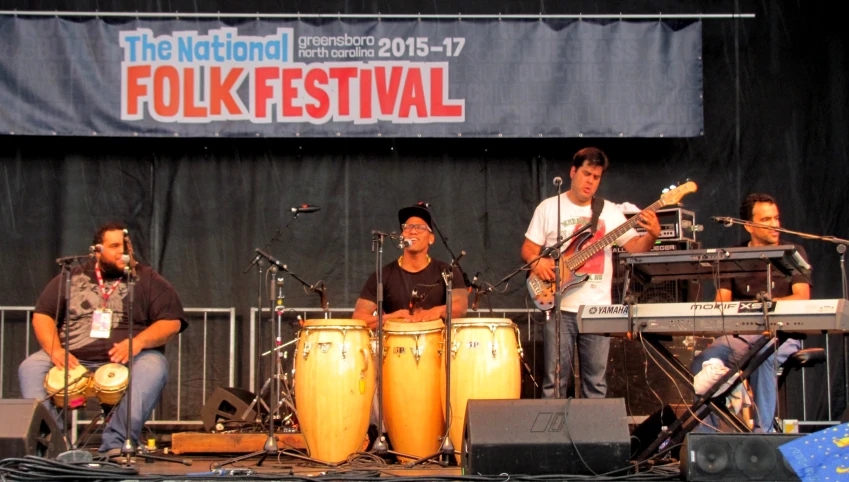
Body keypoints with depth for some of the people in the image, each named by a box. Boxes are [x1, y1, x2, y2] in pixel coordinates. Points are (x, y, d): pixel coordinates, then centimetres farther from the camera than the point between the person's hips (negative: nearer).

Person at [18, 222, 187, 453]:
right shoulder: (72, 277, 14)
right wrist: (54, 349, -9)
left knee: (153, 367, -32)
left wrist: (138, 341, -18)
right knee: (30, 368, -21)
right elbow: (42, 315, 11)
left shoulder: (147, 280, 9)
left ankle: (116, 445, -38)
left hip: (127, 361, -2)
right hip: (73, 360, 2)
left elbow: (171, 322, 1)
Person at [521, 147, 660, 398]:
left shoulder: (609, 211, 8)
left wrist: (652, 235, -17)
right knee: (555, 379, -1)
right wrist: (537, 261, -16)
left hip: (598, 309, 2)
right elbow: (528, 248, 5)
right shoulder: (549, 208, 3)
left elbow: (635, 247, 3)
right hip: (560, 307, -2)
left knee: (596, 381, 6)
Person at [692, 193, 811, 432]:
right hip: (741, 332, 3)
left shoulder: (793, 253, 7)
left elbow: (802, 298, -6)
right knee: (704, 360, -26)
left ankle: (763, 430, -28)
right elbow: (722, 299, 5)